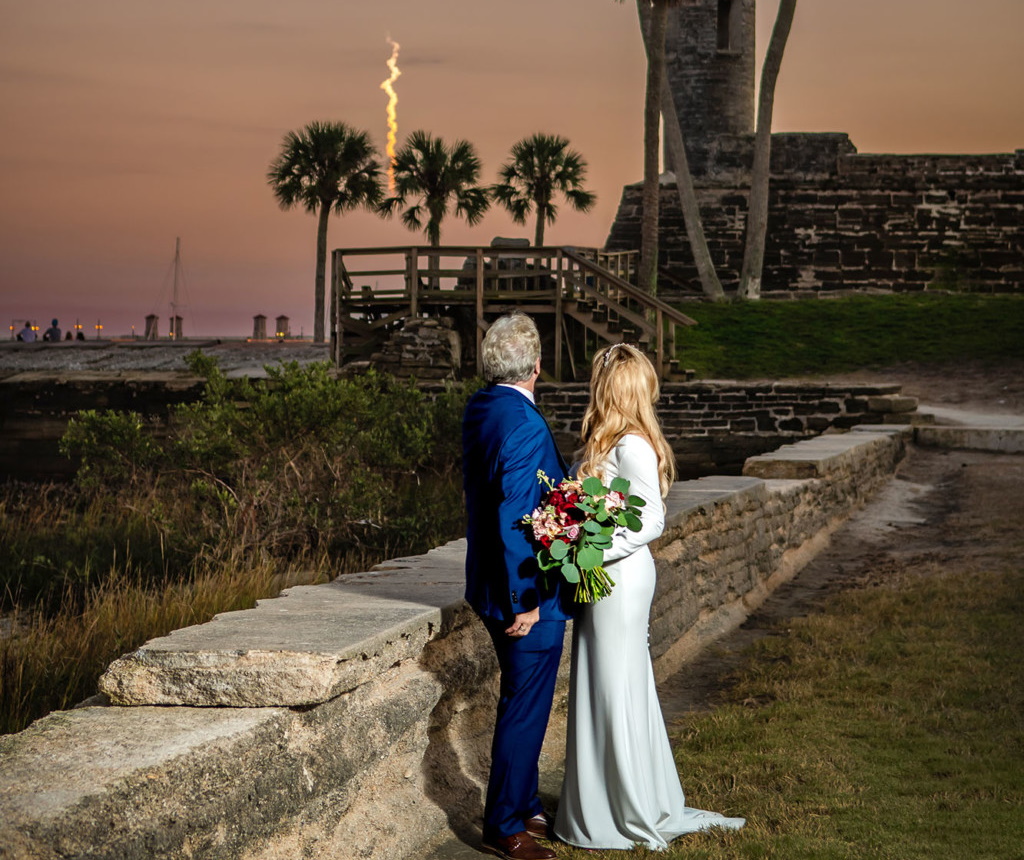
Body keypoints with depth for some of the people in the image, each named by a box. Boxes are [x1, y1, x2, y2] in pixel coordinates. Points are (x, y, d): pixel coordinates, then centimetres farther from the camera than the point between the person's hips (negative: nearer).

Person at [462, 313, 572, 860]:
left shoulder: (479, 409, 5)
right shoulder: (524, 424, -24)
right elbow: (515, 521, -26)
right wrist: (524, 601, -20)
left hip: (495, 584, 10)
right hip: (528, 596, -10)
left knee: (521, 704, 21)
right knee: (525, 708, 2)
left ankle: (524, 805, 35)